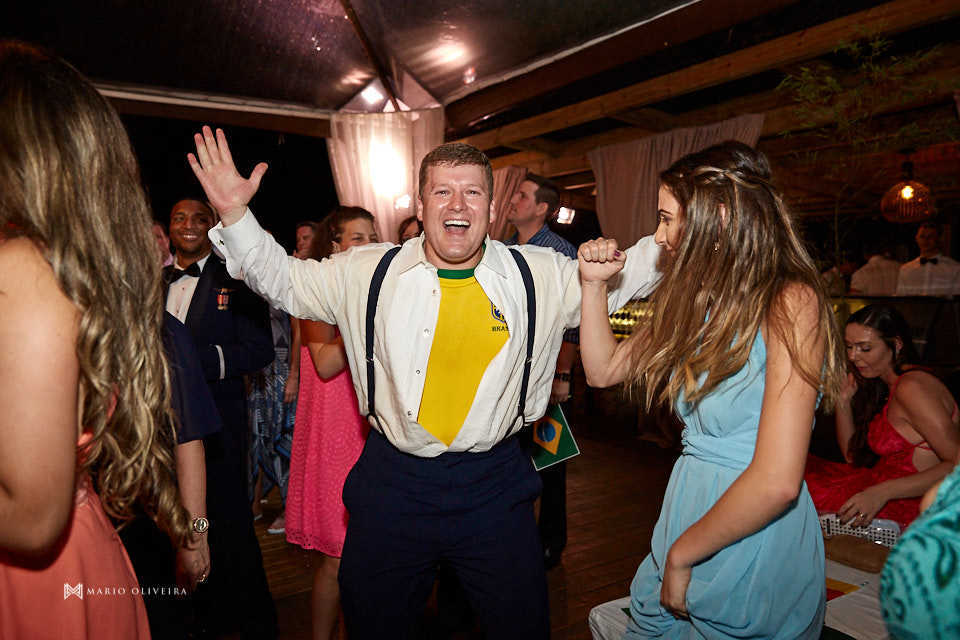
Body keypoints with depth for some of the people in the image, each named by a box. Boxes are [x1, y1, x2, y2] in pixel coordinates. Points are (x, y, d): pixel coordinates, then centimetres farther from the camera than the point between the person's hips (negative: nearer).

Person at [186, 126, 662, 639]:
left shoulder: (541, 277, -3)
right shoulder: (367, 274, -3)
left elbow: (624, 274, 8)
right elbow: (281, 280, 6)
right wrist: (234, 214, -6)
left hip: (495, 486, 0)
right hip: (391, 482, 1)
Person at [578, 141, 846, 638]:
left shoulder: (791, 302, -18)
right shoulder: (698, 302, 5)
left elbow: (776, 481, -24)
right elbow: (603, 369, 11)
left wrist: (681, 555, -14)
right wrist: (594, 282, 2)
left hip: (754, 544, -7)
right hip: (687, 502, 7)